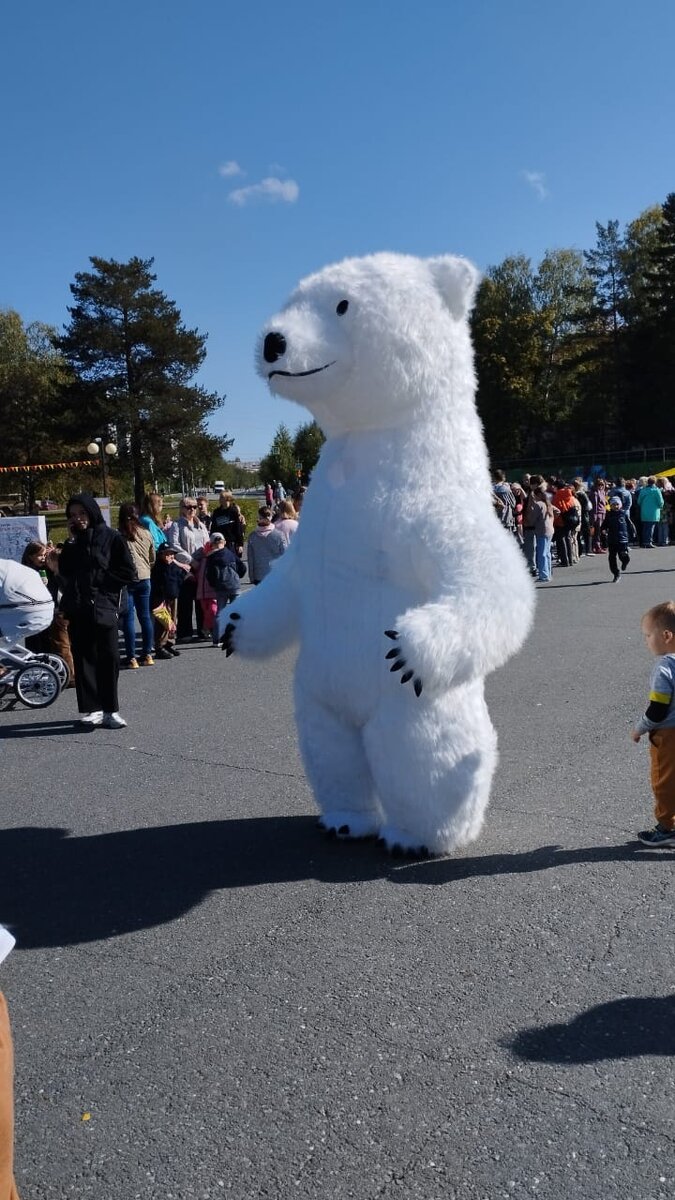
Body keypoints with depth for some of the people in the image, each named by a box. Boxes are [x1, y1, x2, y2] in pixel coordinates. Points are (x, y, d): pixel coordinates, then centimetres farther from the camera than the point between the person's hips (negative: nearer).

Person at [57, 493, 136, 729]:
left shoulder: (111, 538, 2)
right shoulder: (73, 542, 14)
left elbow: (129, 573, -1)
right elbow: (64, 572, 7)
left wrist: (99, 580, -6)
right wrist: (70, 545, 0)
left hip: (103, 607, -3)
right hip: (77, 609, 4)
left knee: (109, 659, -4)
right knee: (84, 659, 4)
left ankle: (109, 710, 5)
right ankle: (91, 709, 10)